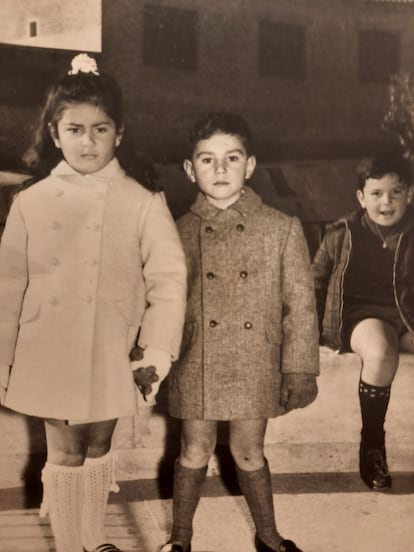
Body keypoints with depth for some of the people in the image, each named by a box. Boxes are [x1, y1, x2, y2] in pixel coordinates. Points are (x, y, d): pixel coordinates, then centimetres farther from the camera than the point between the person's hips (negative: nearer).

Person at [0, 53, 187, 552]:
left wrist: (157, 351, -16)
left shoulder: (142, 203, -7)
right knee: (65, 455, 10)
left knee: (99, 449, 18)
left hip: (112, 358, 1)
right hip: (50, 357, 0)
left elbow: (169, 277, -9)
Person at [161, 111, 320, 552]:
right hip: (196, 366, 1)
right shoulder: (181, 233, -2)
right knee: (195, 452, 13)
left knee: (250, 453, 13)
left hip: (256, 368, 0)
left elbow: (300, 304, -2)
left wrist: (300, 369, -3)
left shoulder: (282, 229, -4)